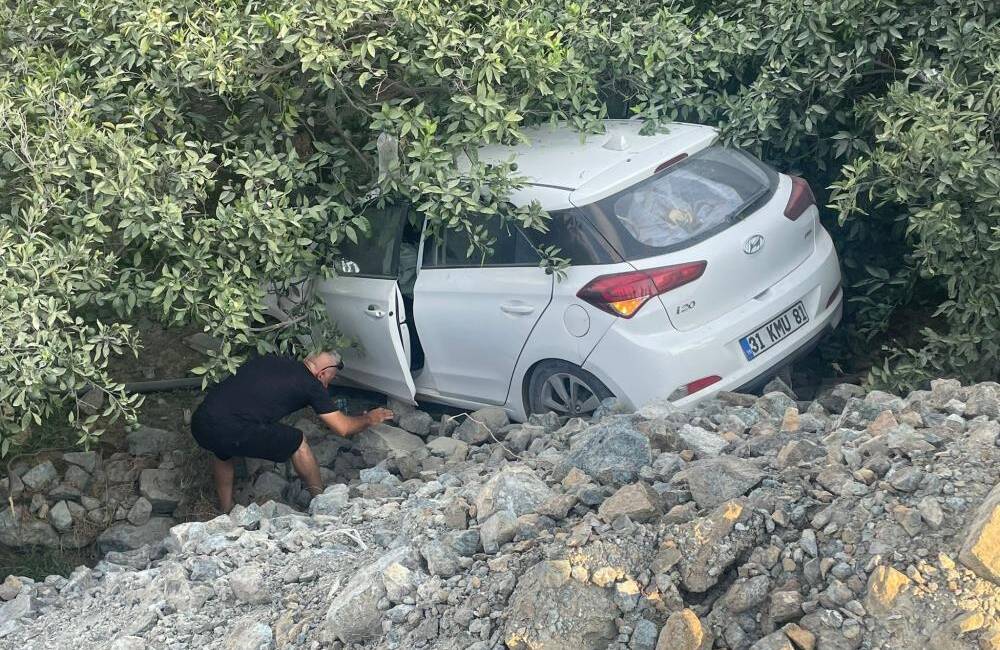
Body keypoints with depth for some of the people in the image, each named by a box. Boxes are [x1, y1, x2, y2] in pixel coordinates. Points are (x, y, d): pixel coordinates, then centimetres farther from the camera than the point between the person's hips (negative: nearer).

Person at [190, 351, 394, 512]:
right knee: (296, 442, 14)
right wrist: (369, 419, 33)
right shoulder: (310, 384, 6)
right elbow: (343, 428, 13)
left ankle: (226, 511, 43)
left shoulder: (268, 360, 23)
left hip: (199, 422, 7)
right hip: (231, 430, -6)